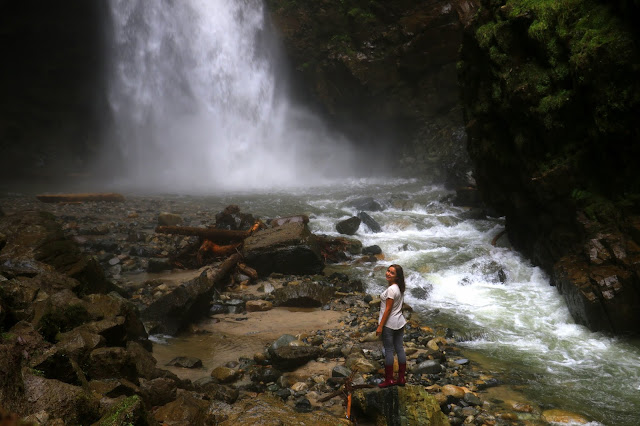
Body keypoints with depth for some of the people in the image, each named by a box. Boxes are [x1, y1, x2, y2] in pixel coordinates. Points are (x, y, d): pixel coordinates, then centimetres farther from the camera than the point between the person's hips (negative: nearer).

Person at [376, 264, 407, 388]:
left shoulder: (391, 290, -22)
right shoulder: (399, 288, 6)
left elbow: (388, 309, -20)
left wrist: (380, 326, -15)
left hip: (389, 324, -9)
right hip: (400, 322, 9)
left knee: (388, 351, 1)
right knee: (399, 349, 12)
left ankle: (389, 380, 10)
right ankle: (401, 378, 20)